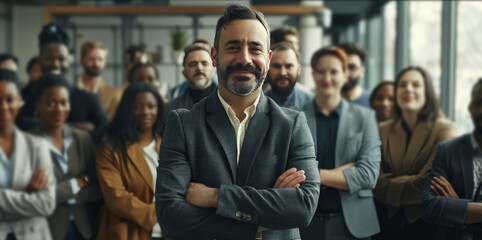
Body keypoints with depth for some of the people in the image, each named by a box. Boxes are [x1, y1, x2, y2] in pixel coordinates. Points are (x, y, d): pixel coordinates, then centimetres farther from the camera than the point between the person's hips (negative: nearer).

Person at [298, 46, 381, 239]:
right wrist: (345, 170, -12)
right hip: (306, 223, -1)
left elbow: (369, 175, -5)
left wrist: (316, 175, -13)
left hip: (352, 224, 1)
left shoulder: (364, 117, 6)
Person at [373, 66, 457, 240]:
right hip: (391, 224, 3)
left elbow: (427, 183, -14)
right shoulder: (383, 130, 4)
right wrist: (410, 184, -13)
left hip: (426, 225, -3)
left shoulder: (444, 129, -7)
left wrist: (393, 186, -5)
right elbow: (377, 183, -3)